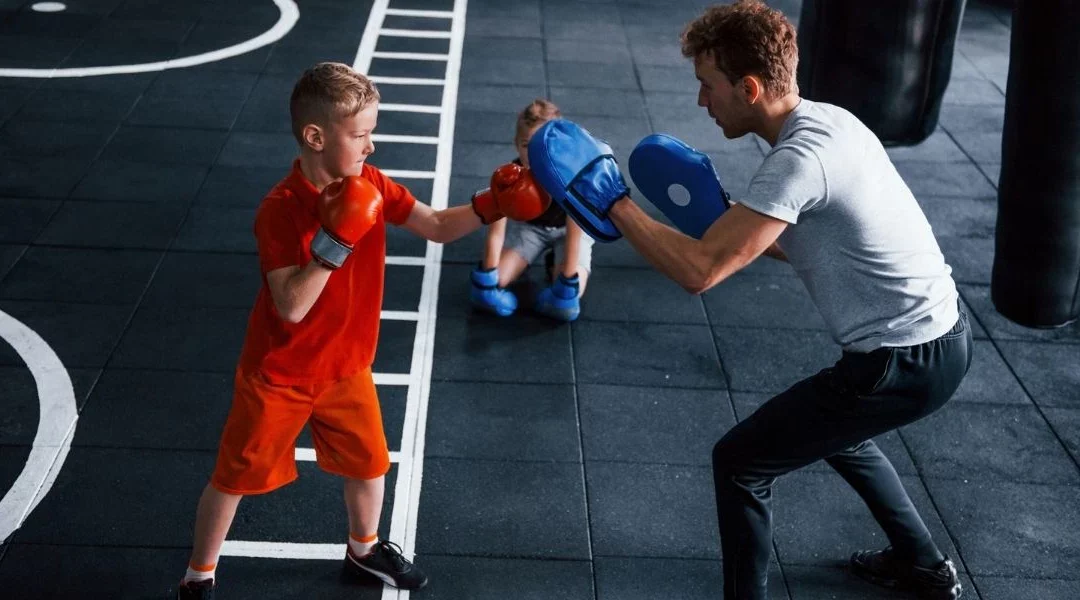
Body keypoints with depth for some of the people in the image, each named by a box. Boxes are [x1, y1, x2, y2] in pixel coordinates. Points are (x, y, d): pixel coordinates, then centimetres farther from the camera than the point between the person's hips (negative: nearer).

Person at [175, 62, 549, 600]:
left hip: (345, 367, 6)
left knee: (369, 463, 18)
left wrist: (494, 206, -20)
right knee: (236, 476, 10)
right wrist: (336, 240, -41)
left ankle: (363, 549, 46)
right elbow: (291, 306, -33)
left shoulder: (369, 186, -9)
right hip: (278, 376, -5)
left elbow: (438, 227, -5)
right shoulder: (279, 210, -27)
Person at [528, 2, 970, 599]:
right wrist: (727, 218, 6)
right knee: (832, 430, 34)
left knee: (740, 462, -1)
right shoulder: (826, 120, 5)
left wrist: (612, 201, -21)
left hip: (905, 362, -10)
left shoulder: (801, 157, -25)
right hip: (938, 334, 10)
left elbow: (699, 269, -30)